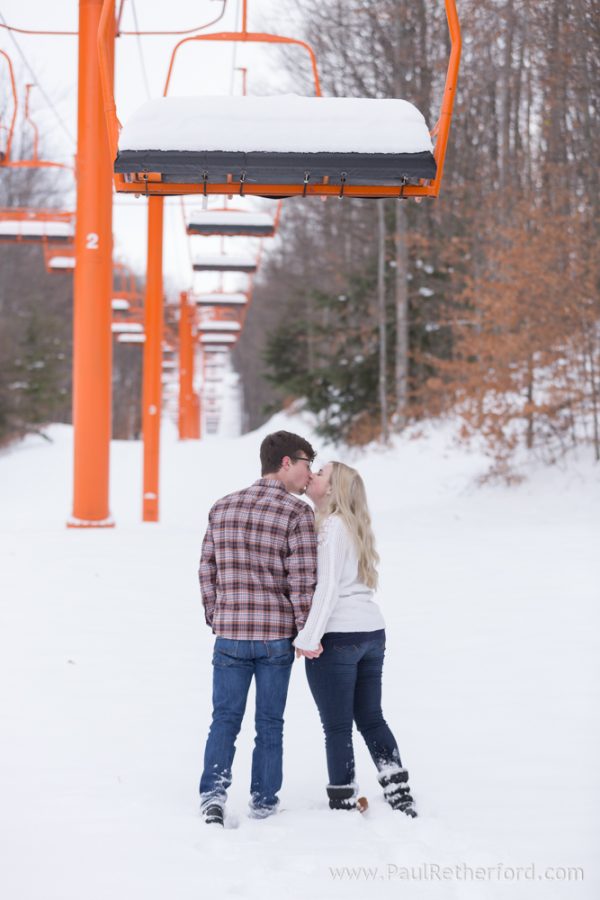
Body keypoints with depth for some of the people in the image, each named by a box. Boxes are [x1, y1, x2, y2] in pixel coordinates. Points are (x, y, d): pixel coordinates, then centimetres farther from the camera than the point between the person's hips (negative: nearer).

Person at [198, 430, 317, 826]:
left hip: (230, 634, 3)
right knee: (270, 722, 9)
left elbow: (207, 570, 9)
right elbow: (303, 580, -12)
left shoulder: (222, 508, 7)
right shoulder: (298, 513, -9)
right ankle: (264, 802, 16)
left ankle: (214, 790, -7)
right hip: (277, 636, -3)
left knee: (225, 717, 10)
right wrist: (306, 632, -2)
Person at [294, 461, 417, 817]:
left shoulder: (331, 525, -11)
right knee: (371, 718, 15)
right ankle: (399, 792, 15)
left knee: (337, 725, 1)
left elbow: (328, 586, -18)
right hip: (373, 631, 9)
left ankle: (344, 802, 7)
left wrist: (309, 637, -16)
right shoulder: (356, 525, 16)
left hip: (337, 637, -9)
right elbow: (352, 581, 12)